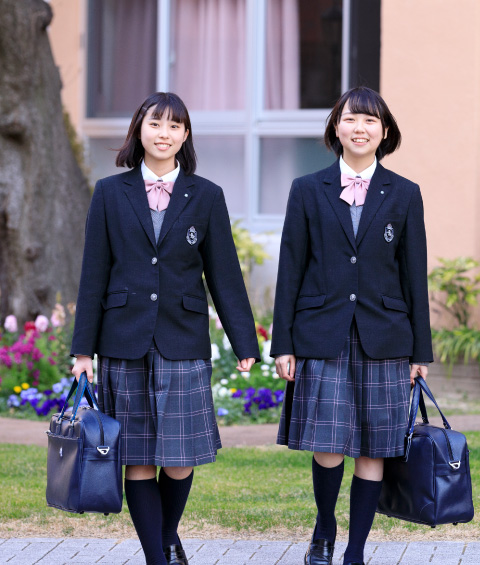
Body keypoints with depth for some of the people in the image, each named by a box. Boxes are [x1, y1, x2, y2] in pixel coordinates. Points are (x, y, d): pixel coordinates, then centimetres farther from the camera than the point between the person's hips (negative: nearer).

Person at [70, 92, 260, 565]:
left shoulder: (205, 197, 6)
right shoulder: (111, 193, 5)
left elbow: (224, 275, 5)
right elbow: (94, 276, 5)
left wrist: (244, 344, 0)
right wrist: (83, 348, 1)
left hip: (183, 343, 0)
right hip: (125, 344, 0)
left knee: (180, 457, -1)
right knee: (137, 458, 1)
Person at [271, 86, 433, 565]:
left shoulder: (403, 195, 7)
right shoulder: (308, 191, 6)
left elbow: (414, 276, 7)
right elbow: (290, 271, 5)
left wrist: (420, 351, 5)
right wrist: (283, 343, 0)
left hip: (383, 340, 1)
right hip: (322, 337, -1)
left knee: (372, 450, 1)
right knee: (328, 448, -5)